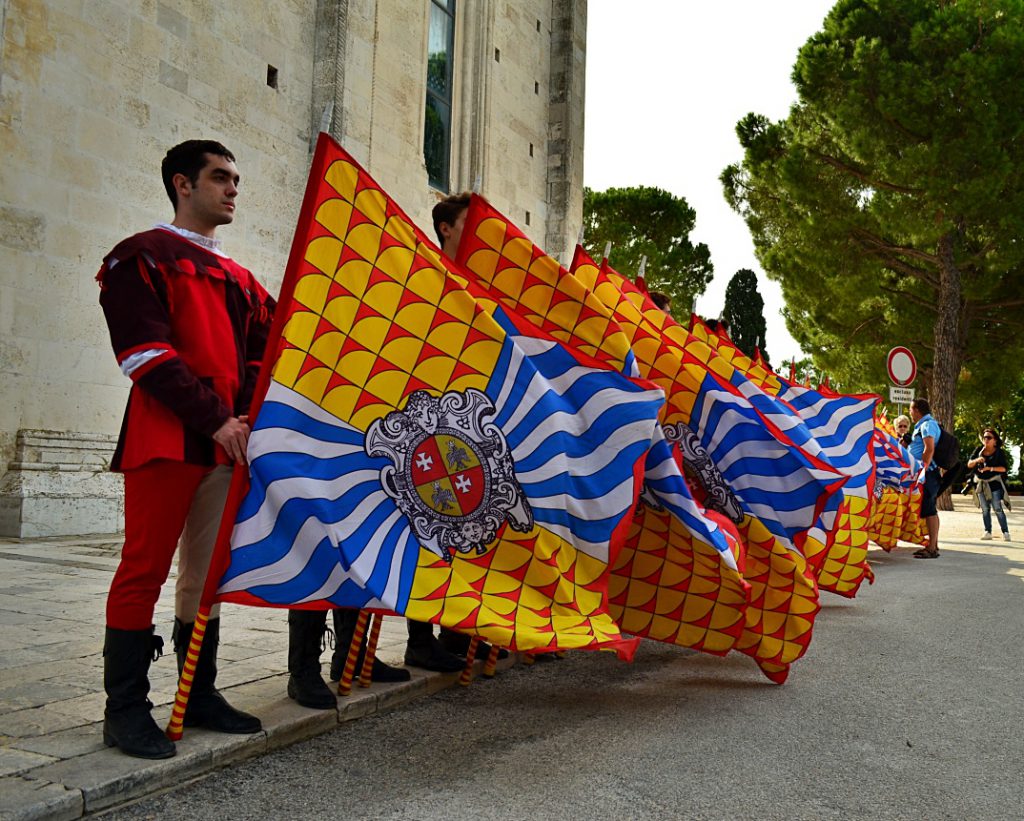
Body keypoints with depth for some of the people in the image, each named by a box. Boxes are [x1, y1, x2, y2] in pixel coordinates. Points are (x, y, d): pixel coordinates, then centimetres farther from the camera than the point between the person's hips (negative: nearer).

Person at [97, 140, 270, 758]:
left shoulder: (238, 279, 21)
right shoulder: (143, 257, 1)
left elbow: (261, 356, 18)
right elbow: (146, 353, -11)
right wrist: (215, 420, -17)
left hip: (228, 443, 7)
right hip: (165, 440, -7)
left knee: (209, 572, 11)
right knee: (145, 570, -4)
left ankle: (200, 696, 20)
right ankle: (125, 709, 5)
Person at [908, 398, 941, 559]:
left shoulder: (927, 424, -12)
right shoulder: (924, 425, 19)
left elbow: (929, 449, -22)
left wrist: (923, 470, -25)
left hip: (928, 473, -11)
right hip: (926, 473, 11)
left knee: (929, 510, -10)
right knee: (930, 510, 13)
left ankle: (932, 548, -11)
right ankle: (933, 545, 19)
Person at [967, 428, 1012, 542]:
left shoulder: (999, 452, -3)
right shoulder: (979, 451, 6)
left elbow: (1004, 468, -10)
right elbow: (969, 465, 2)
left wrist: (989, 468, -21)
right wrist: (977, 460, -17)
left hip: (994, 484, -4)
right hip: (981, 484, 4)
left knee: (997, 509, -10)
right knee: (985, 509, 7)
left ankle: (1005, 532, -6)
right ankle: (987, 532, 12)